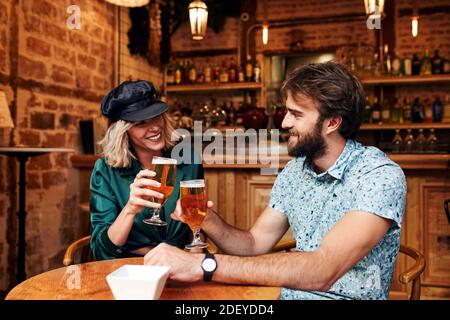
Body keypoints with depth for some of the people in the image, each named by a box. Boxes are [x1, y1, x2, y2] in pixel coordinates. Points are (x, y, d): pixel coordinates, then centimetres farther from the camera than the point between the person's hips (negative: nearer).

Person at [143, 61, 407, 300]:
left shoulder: (382, 176, -18)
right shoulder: (294, 170, 2)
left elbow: (321, 273, -29)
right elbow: (255, 244, 4)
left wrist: (205, 266, -32)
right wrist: (210, 222, -16)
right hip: (289, 294, 4)